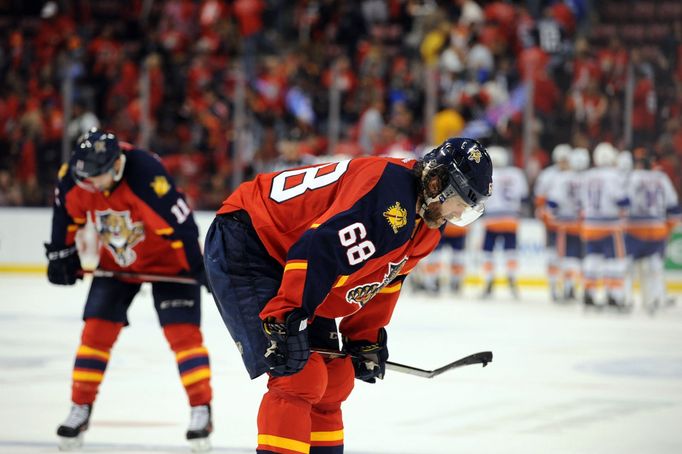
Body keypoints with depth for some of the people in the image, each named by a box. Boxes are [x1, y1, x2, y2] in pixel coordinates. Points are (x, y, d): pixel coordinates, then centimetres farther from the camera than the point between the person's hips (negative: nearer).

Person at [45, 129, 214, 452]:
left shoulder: (146, 175, -38)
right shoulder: (72, 177, -20)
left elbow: (179, 223, -33)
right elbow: (68, 214, 1)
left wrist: (199, 267, -28)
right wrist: (62, 254, 5)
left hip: (167, 258, -5)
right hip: (116, 261, 5)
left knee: (182, 330, -10)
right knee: (96, 328, -1)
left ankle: (201, 412, -5)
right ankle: (80, 410, 10)